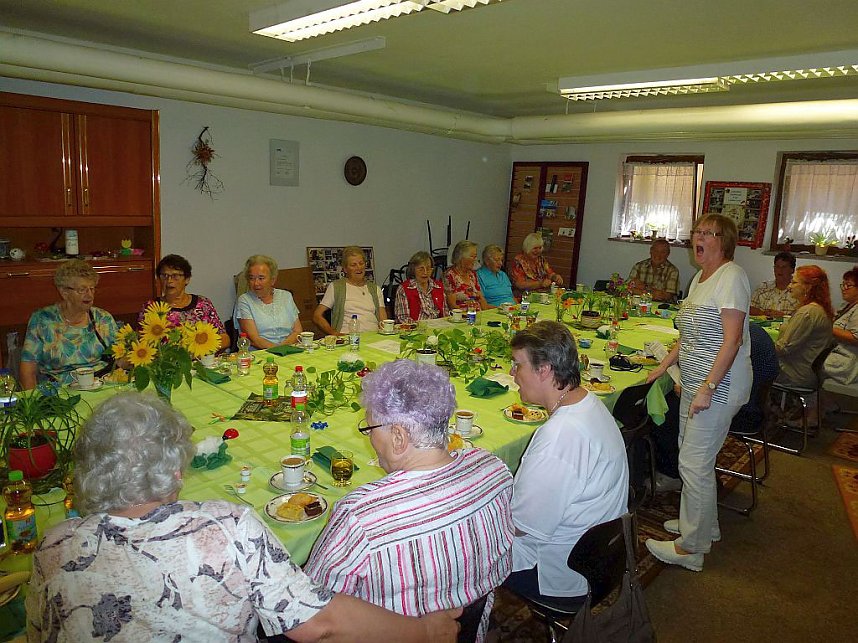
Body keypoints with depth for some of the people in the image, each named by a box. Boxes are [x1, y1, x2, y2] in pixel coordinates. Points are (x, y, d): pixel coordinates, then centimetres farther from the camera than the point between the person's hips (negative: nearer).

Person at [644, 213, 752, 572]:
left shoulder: (731, 277, -14)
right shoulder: (700, 278, 15)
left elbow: (732, 339, -21)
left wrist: (708, 387, -24)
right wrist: (664, 366, 17)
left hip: (719, 385, -9)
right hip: (694, 382, 9)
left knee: (694, 464, -4)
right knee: (691, 458, 17)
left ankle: (691, 547, 10)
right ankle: (704, 526, 35)